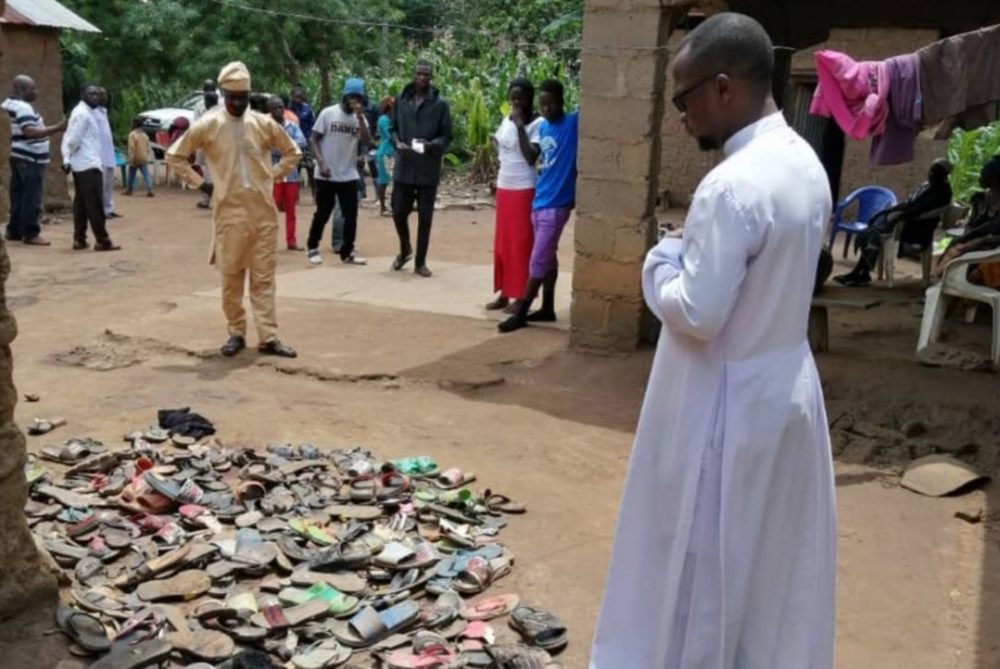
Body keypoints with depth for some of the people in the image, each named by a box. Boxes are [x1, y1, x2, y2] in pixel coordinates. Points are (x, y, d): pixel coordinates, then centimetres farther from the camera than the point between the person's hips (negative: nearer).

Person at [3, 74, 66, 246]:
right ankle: (30, 234, -7)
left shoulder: (17, 106, 17)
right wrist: (56, 129, -35)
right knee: (31, 198, -8)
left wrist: (51, 130, 27)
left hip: (21, 157, 11)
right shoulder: (23, 108, -17)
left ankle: (14, 231, 17)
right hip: (30, 159, -11)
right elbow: (30, 132, -30)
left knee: (19, 196, 13)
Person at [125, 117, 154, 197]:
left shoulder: (132, 134, -11)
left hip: (135, 159, -4)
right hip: (144, 159, 4)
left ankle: (129, 190, 21)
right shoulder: (144, 135, 10)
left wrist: (131, 159, -17)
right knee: (146, 175, -2)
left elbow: (131, 148, -17)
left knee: (131, 175, 11)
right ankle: (150, 190, -15)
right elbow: (148, 148, 13)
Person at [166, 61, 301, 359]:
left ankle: (268, 337, 6)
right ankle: (236, 334, 16)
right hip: (229, 212, -2)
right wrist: (200, 183, -1)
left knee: (264, 276, 4)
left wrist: (272, 177, 5)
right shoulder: (207, 125, -2)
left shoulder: (264, 123, 3)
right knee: (231, 276, 4)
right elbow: (174, 155, 5)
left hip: (264, 211, 2)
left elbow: (293, 153, 16)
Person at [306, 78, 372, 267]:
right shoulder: (328, 113, -5)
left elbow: (367, 140, -10)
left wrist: (360, 117, -18)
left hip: (349, 176, 3)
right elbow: (313, 139, -4)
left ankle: (347, 253, 13)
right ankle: (312, 247, 24)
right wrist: (321, 162, -15)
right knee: (322, 214, 5)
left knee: (351, 215, 3)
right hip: (327, 176, -3)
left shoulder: (360, 117, 5)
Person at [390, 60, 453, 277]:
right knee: (399, 212, 6)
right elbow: (393, 127, 12)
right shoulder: (401, 100, 6)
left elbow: (446, 136, -1)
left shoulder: (440, 104, -2)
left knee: (425, 217, 3)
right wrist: (397, 142, -8)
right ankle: (404, 250, 33)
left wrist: (432, 145, -21)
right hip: (404, 167, 2)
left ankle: (420, 262, 15)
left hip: (428, 169, -2)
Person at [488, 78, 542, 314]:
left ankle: (520, 296, 5)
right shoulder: (506, 121, 10)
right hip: (504, 187, 7)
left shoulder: (538, 124, -11)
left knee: (521, 243, -2)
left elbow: (531, 157, -22)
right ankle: (504, 293, 17)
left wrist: (521, 126, -22)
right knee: (502, 243, 10)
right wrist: (495, 144, 6)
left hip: (524, 189, -7)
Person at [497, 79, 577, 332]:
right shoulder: (543, 127, 10)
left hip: (556, 204, -7)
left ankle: (521, 313, 3)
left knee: (538, 260, -3)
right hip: (539, 201, 7)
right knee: (547, 258, 14)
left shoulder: (575, 122, -10)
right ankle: (547, 308, 23)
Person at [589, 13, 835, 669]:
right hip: (788, 386, 9)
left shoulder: (733, 185, -25)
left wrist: (661, 263, -8)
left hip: (728, 403, -9)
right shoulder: (806, 163, 3)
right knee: (775, 559, 22)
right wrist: (694, 259, 8)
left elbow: (697, 314, -24)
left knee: (696, 565, 9)